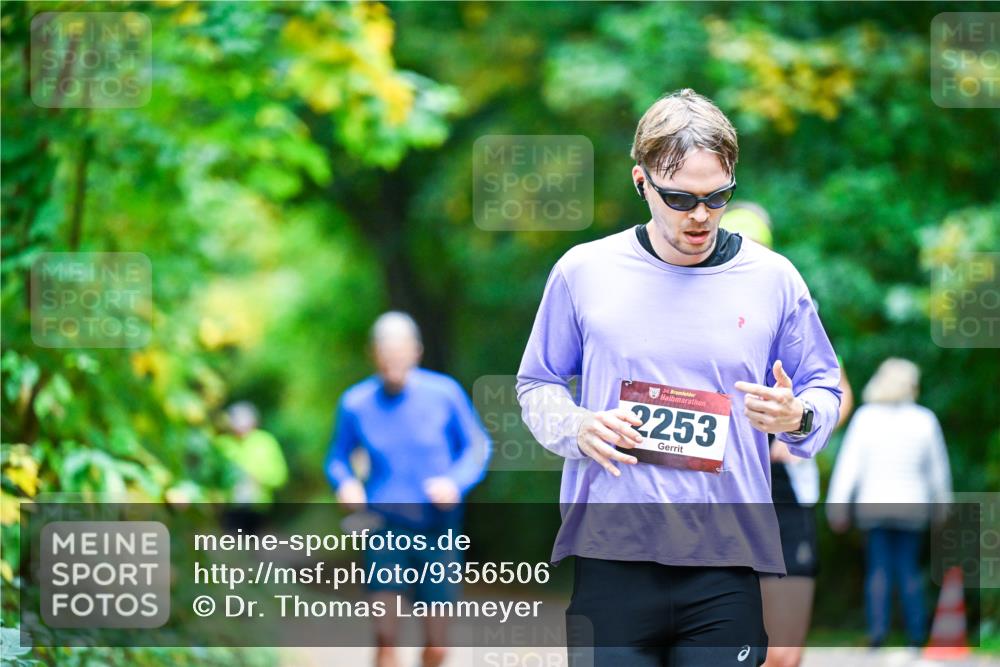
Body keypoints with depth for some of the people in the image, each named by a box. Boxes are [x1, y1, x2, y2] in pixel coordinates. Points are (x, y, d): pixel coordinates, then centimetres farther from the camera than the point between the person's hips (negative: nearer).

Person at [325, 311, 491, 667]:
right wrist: (345, 482, -11)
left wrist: (456, 481, -13)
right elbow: (337, 457, 11)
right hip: (385, 525, 0)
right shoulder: (355, 403, -3)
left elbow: (477, 446, 6)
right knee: (386, 635, -16)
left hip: (435, 527, 0)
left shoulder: (444, 393, -5)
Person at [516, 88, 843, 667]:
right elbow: (537, 384, 15)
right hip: (611, 556, 0)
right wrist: (577, 429, -7)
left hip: (726, 566, 1)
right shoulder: (584, 271, 5)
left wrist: (797, 418, -9)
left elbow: (825, 387, 15)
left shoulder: (773, 278, 6)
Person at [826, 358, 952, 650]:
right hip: (912, 505, 1)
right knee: (909, 569, 8)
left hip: (873, 505, -1)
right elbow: (938, 467, 8)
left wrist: (838, 505, -2)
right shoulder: (925, 420, -1)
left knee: (878, 569, 4)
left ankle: (878, 628, -8)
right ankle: (916, 633, 4)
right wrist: (940, 502, 22)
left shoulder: (865, 417, -3)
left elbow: (849, 462, -5)